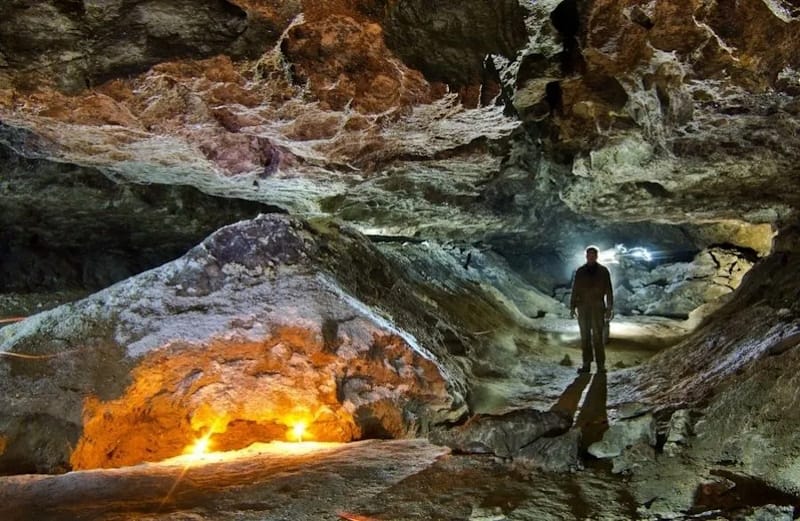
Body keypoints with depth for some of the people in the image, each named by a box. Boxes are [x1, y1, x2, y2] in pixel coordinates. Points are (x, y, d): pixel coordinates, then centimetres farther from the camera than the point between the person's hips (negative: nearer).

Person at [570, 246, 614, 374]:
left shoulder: (603, 271, 3)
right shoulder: (580, 271, 8)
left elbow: (608, 290, 1)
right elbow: (575, 290, 9)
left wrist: (610, 308, -5)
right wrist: (572, 307, 2)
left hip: (598, 307, -2)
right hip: (583, 307, 2)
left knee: (598, 335, -9)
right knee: (585, 336, 4)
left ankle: (601, 364, -5)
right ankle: (586, 364, 7)